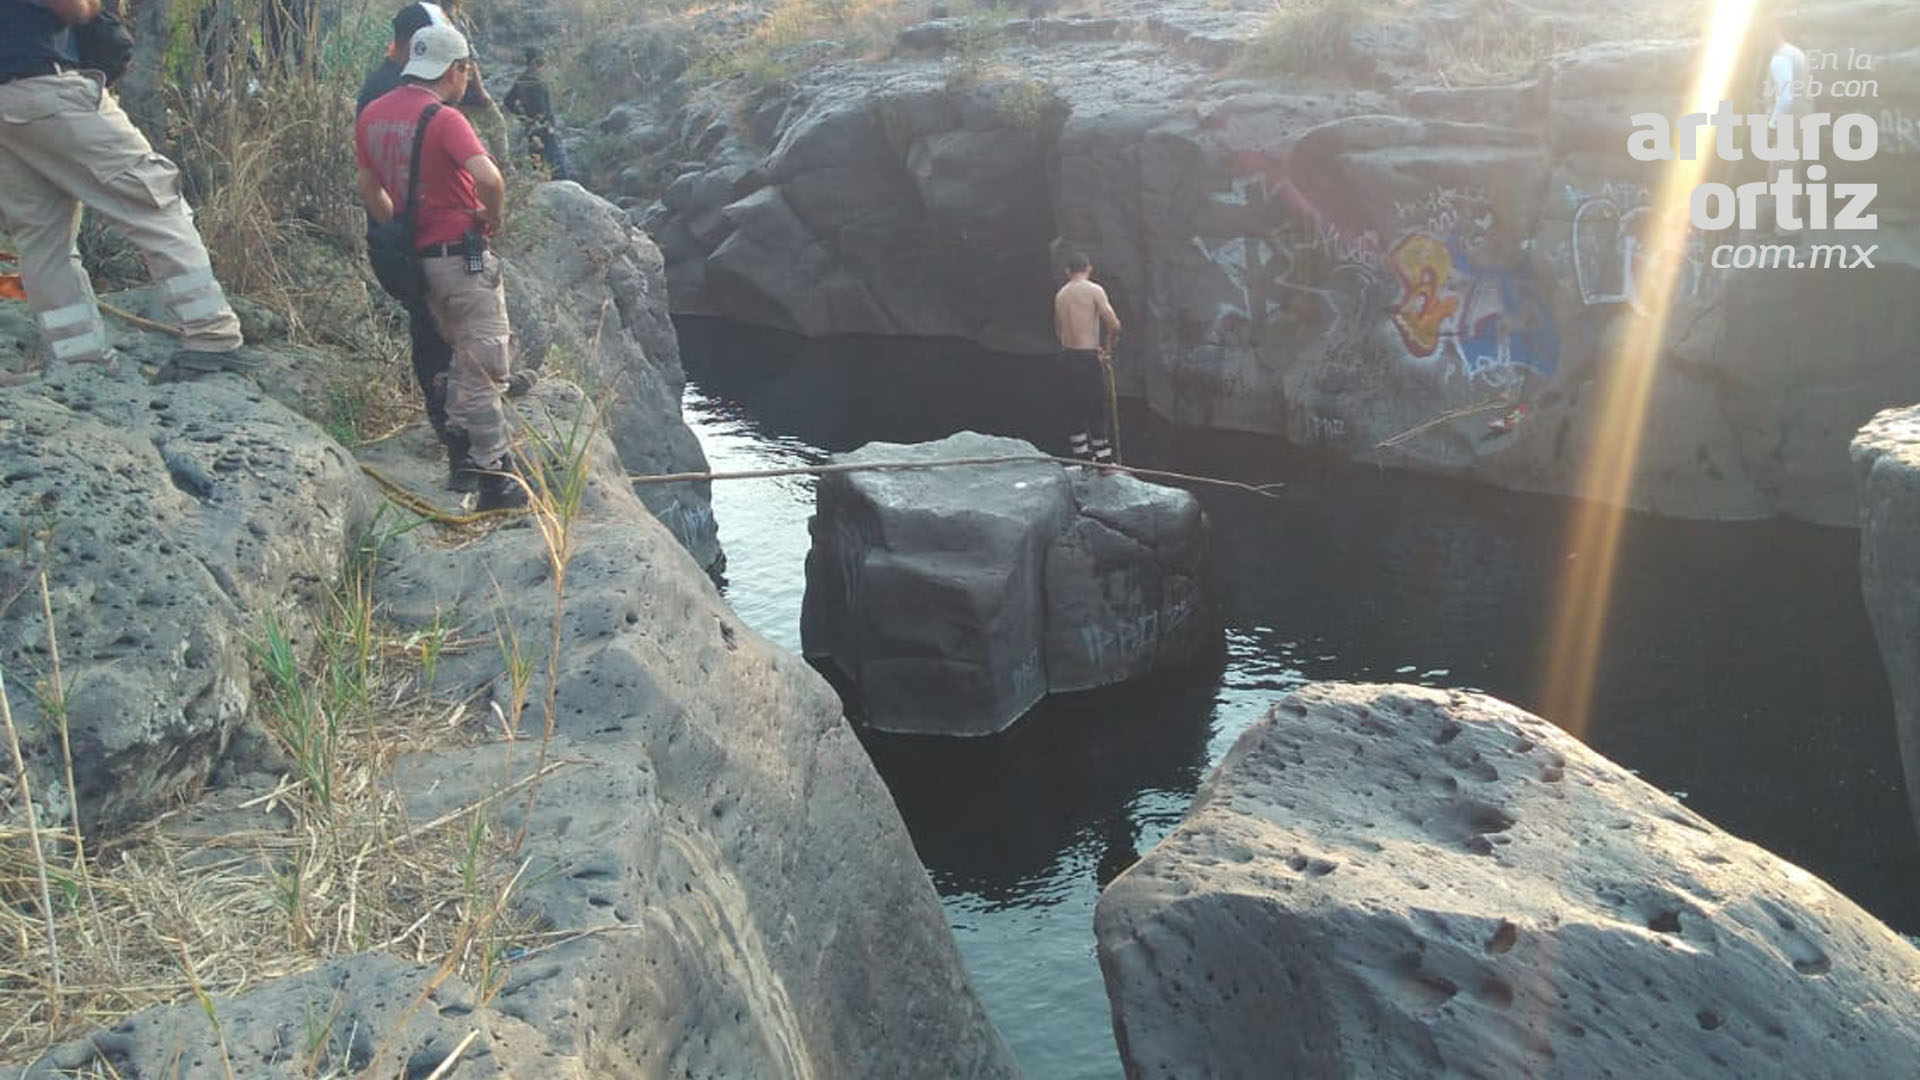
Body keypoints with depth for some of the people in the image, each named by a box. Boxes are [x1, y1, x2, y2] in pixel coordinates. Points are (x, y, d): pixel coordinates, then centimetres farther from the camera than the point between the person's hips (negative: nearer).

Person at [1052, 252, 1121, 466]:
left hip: (1067, 357, 6)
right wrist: (1109, 347, 2)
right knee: (1098, 411, 1)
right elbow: (1114, 325, -16)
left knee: (1075, 410, 13)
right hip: (1088, 358, -6)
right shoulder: (1094, 291, -9)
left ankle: (1084, 459, 19)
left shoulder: (1060, 294, 9)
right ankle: (1104, 461, 4)